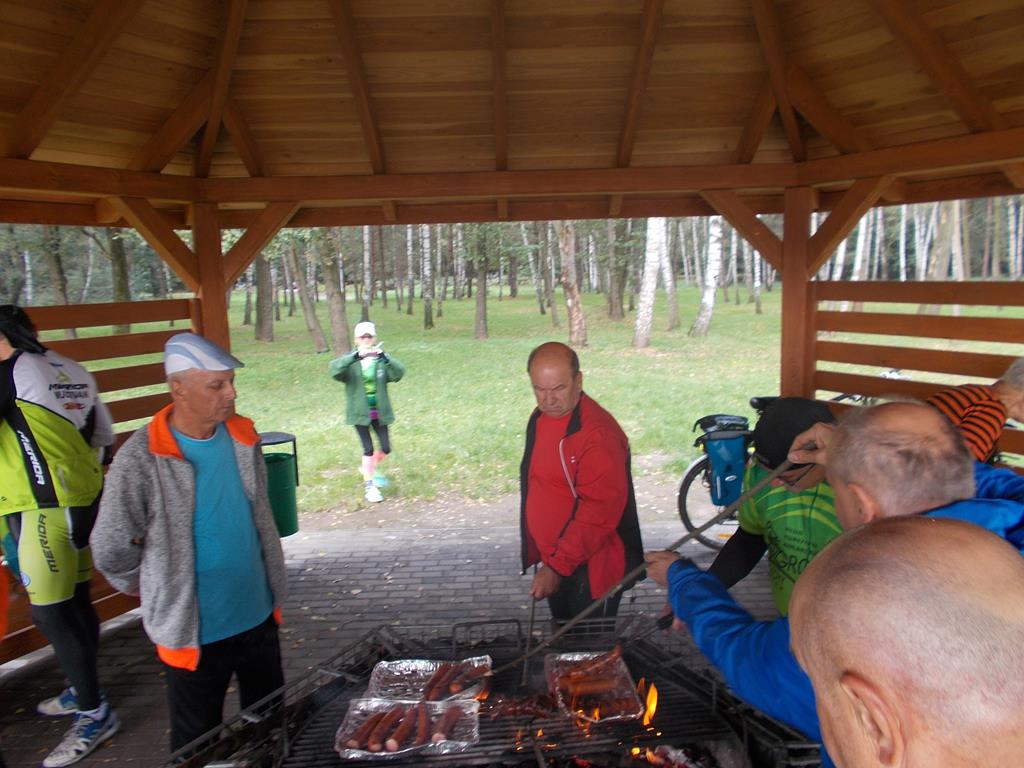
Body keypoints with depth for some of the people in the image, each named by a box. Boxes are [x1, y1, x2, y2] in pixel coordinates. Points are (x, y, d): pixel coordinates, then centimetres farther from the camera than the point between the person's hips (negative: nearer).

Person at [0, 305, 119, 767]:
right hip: (82, 501, 8)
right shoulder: (72, 371, 10)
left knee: (51, 614, -1)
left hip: (44, 510, -8)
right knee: (76, 603, 18)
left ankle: (94, 714, 6)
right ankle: (82, 691, 33)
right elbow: (102, 435, 17)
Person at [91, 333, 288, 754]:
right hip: (193, 631, -4)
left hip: (258, 616, 5)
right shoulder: (140, 459, -21)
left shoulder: (243, 436, -5)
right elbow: (111, 551, -11)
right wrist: (157, 591, 3)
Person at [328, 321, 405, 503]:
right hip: (360, 412, -2)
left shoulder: (382, 359, -2)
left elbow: (399, 372, -20)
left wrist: (384, 357, -38)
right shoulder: (350, 360, -5)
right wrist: (355, 356, -39)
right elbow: (334, 370, -26)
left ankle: (370, 468, 35)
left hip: (379, 412, 2)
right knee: (368, 448, -4)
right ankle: (369, 486, 10)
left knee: (386, 448, 6)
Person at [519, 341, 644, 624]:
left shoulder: (598, 434, -26)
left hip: (590, 568, -8)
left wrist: (558, 566, -28)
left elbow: (599, 512, -28)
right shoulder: (540, 417, 2)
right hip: (553, 560, 8)